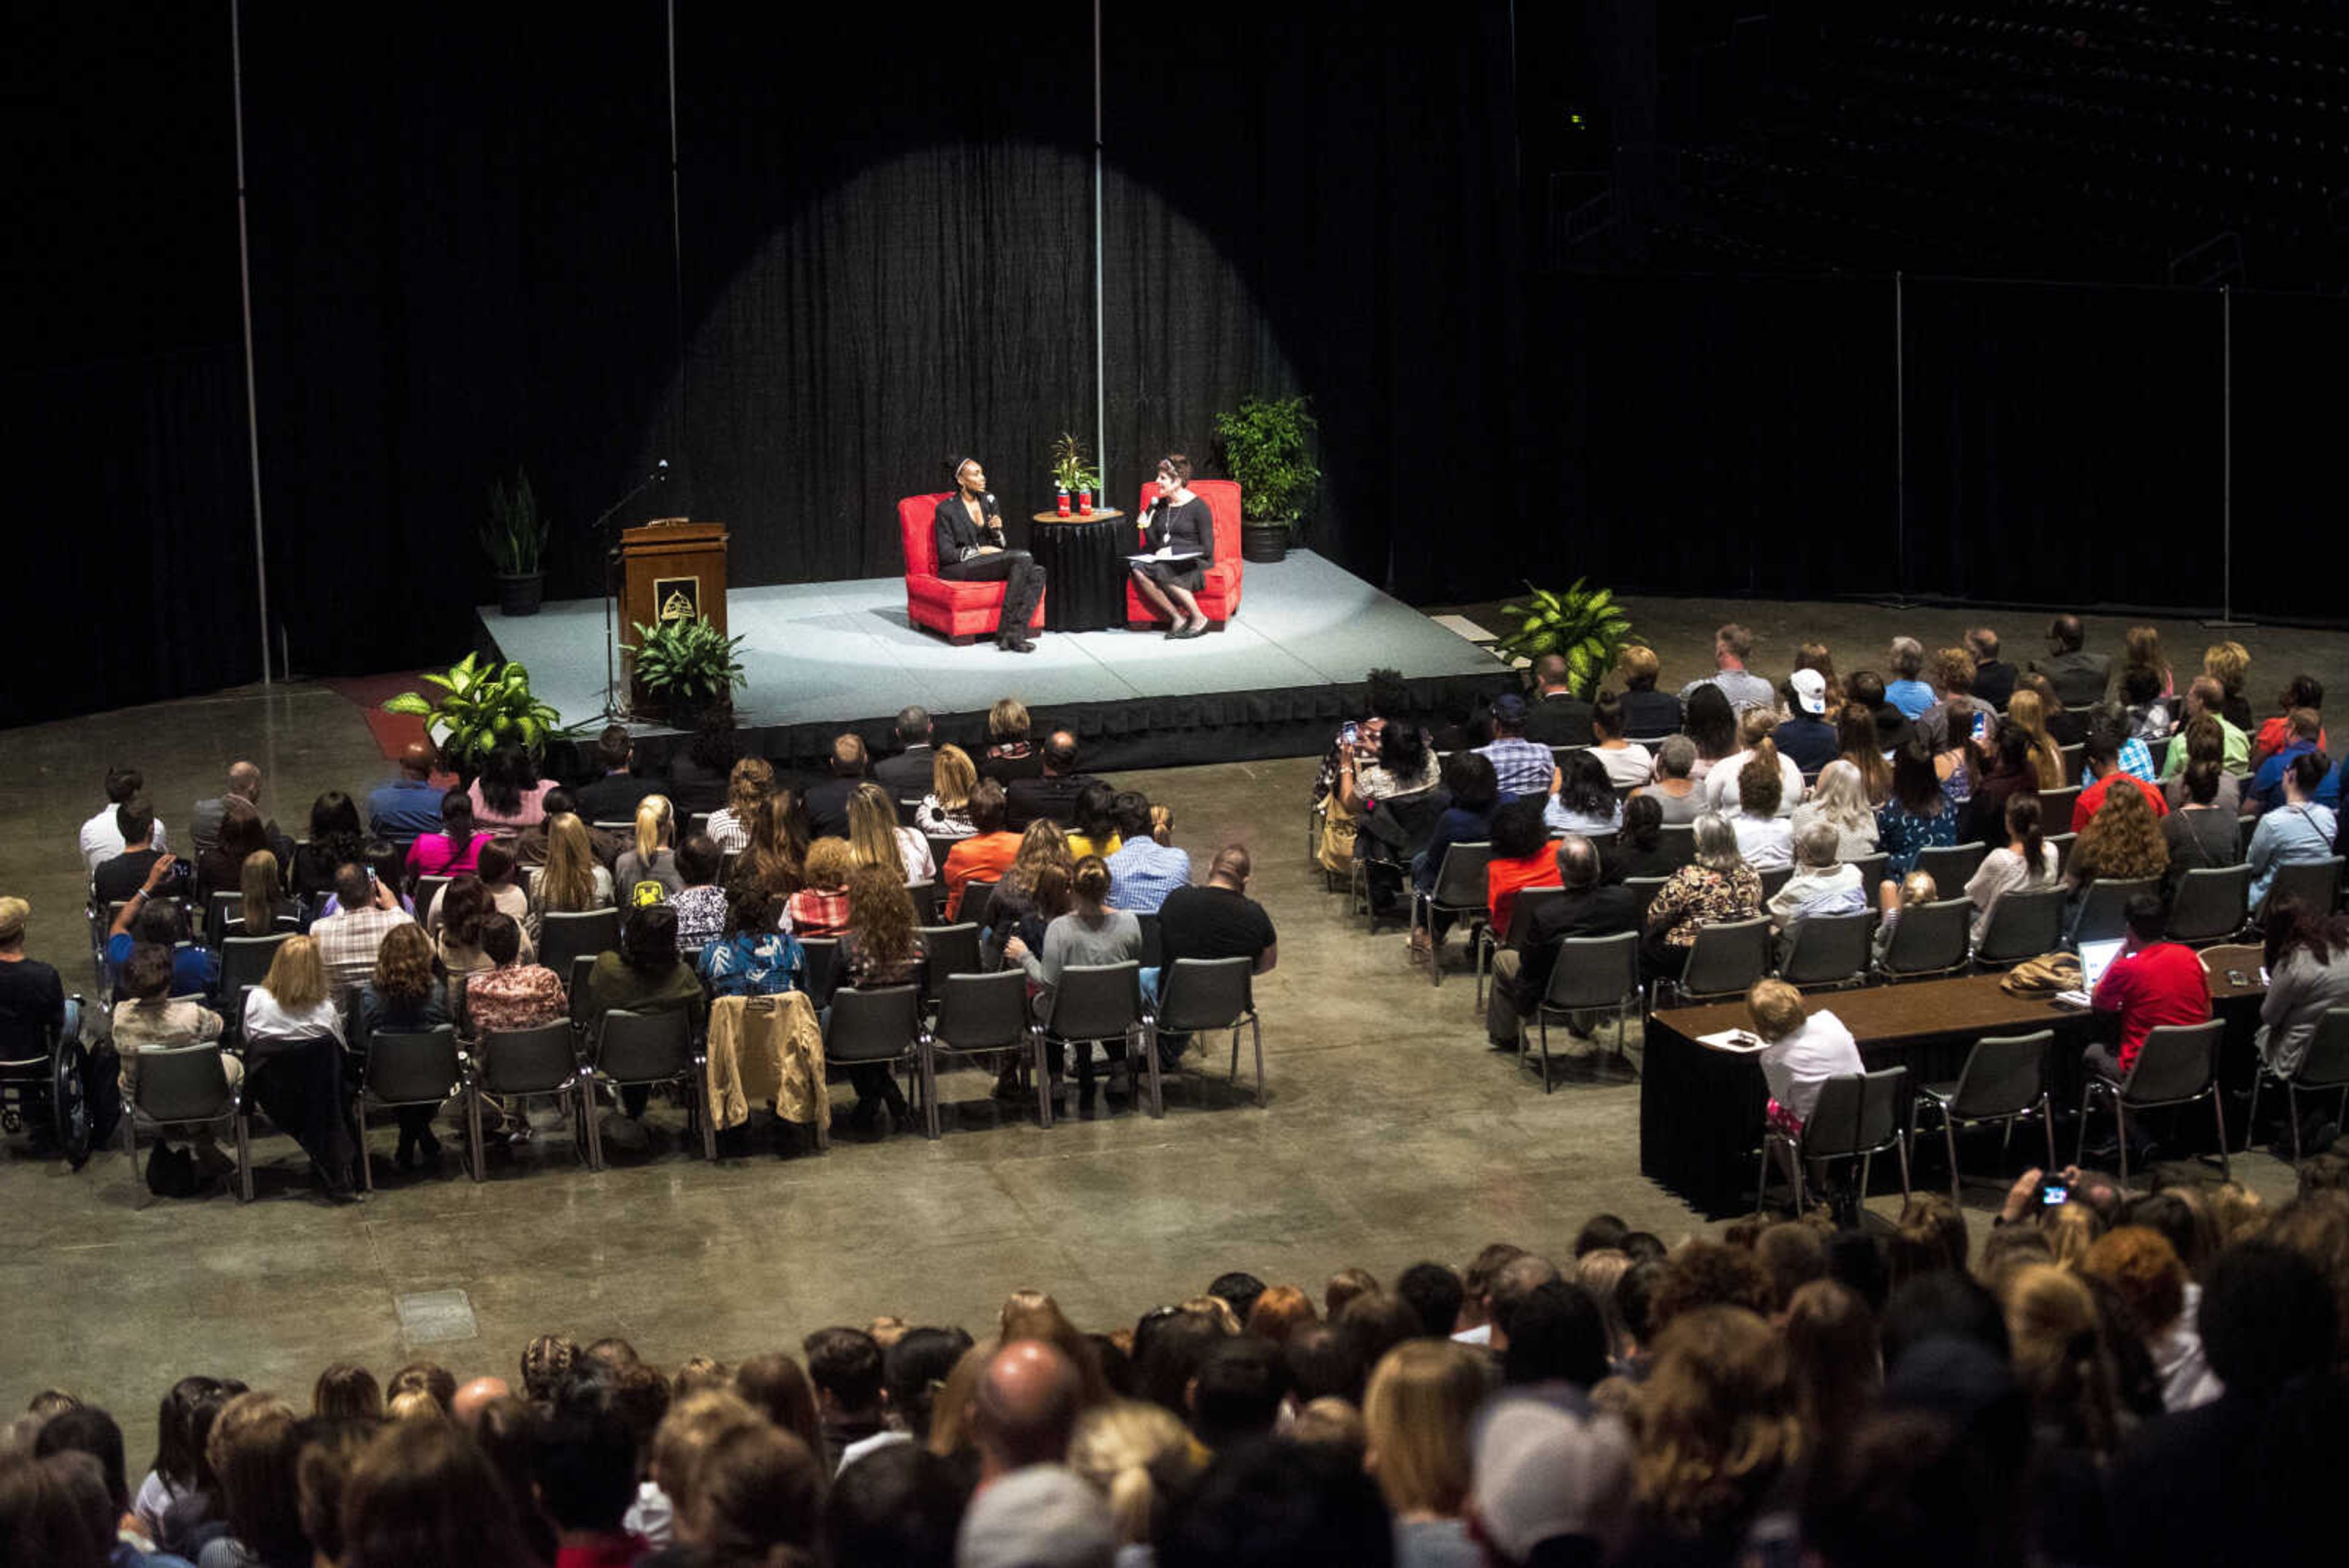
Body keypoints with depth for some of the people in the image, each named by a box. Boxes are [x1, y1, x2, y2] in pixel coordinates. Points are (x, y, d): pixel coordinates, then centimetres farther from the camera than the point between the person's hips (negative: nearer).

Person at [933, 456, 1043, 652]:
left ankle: (1015, 633, -34)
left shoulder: (989, 501, 14)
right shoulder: (947, 509, -5)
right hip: (959, 569, -7)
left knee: (1037, 573, -22)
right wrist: (981, 551, -12)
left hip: (991, 562, 7)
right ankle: (1004, 634, -31)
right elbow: (946, 554, -9)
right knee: (1023, 558, -29)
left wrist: (997, 531, -4)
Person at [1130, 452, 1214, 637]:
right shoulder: (1159, 505, 14)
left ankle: (1199, 618, -19)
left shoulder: (1198, 507, -5)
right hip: (1165, 560, 6)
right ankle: (1177, 618, -24)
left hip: (1192, 564, -6)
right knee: (1138, 569, -26)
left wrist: (1174, 551, -15)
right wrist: (1147, 529, -3)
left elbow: (1207, 549, -7)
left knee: (1162, 572, -36)